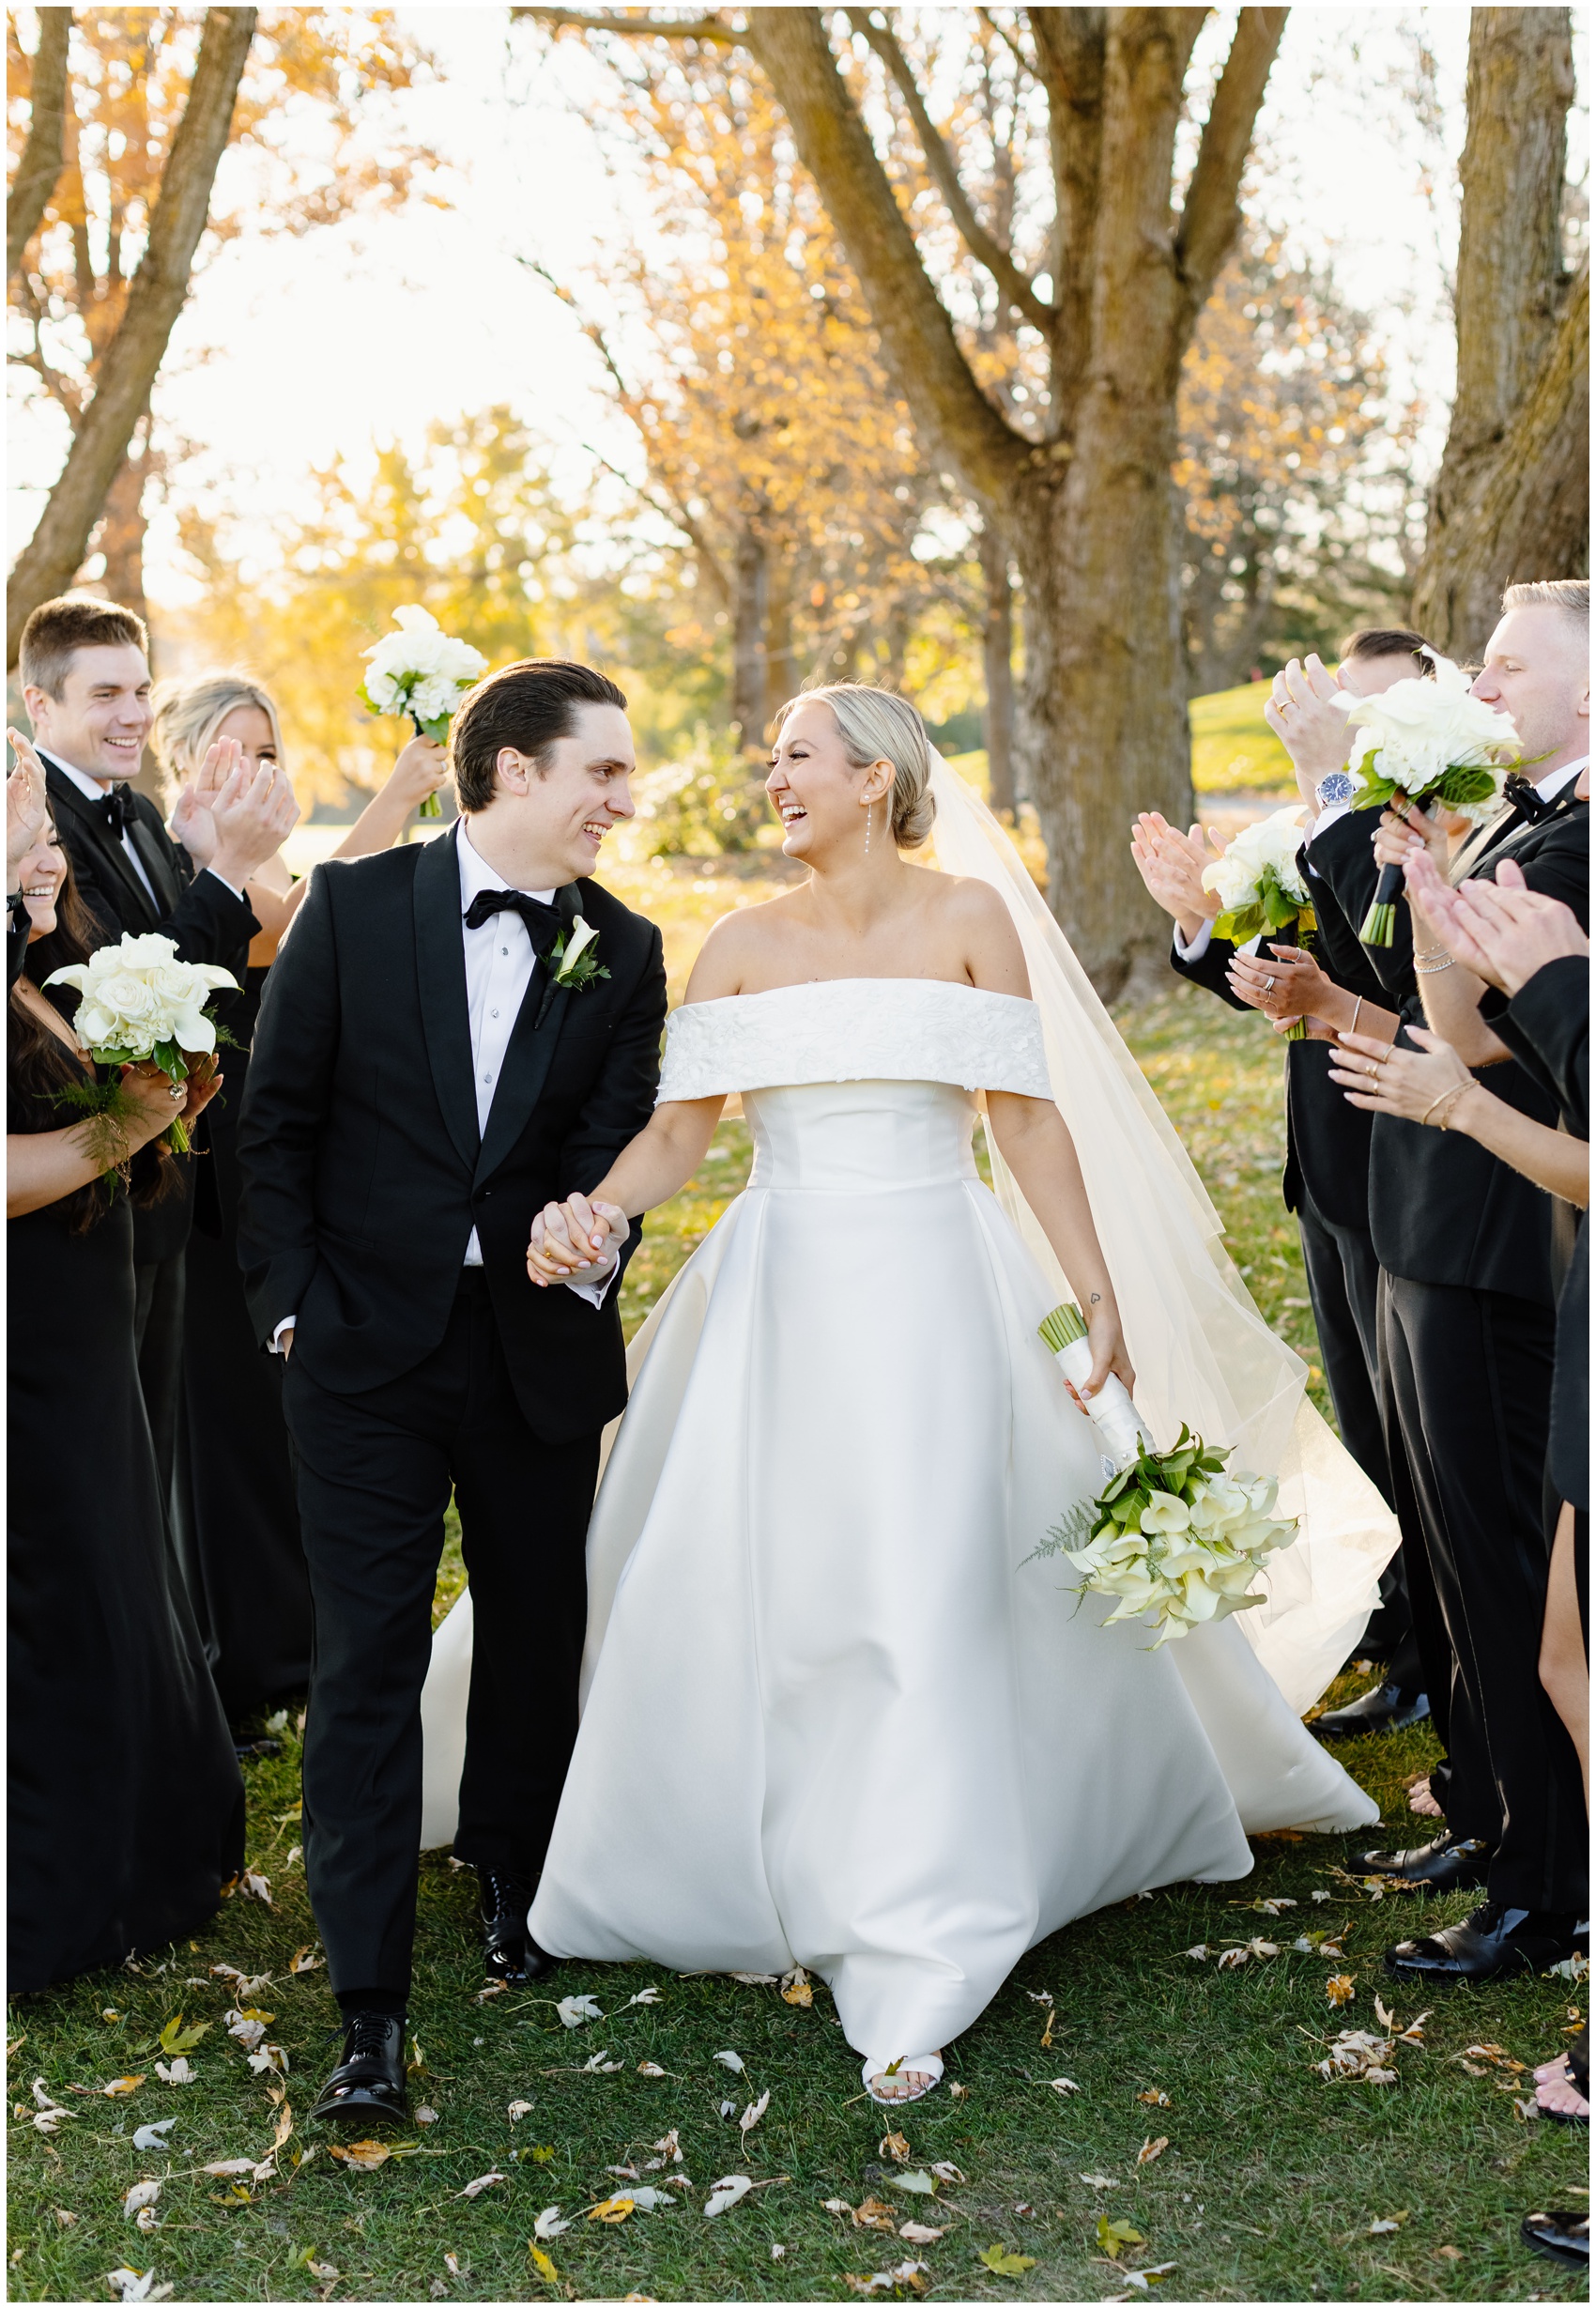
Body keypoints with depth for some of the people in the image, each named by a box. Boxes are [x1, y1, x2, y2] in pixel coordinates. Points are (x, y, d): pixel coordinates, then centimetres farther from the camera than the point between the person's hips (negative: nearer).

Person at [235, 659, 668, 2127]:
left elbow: (613, 1143, -7)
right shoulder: (355, 905, -3)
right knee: (369, 1660, -4)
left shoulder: (624, 953, 2)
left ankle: (511, 1879, 42)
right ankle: (371, 2012, 2)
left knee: (537, 1635, 16)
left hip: (539, 1349, 3)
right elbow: (278, 1118, 0)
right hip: (365, 1345, -2)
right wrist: (290, 1299, -4)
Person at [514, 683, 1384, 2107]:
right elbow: (678, 1131, 0)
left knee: (928, 1599, -6)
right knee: (752, 1590, 5)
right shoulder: (744, 947, 6)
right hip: (781, 1296, 3)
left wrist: (1101, 1294, -4)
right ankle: (764, 1870, 27)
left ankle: (912, 1965, -1)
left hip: (930, 1292, -3)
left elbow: (1029, 1119, -1)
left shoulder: (969, 918, 0)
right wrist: (591, 1215, -19)